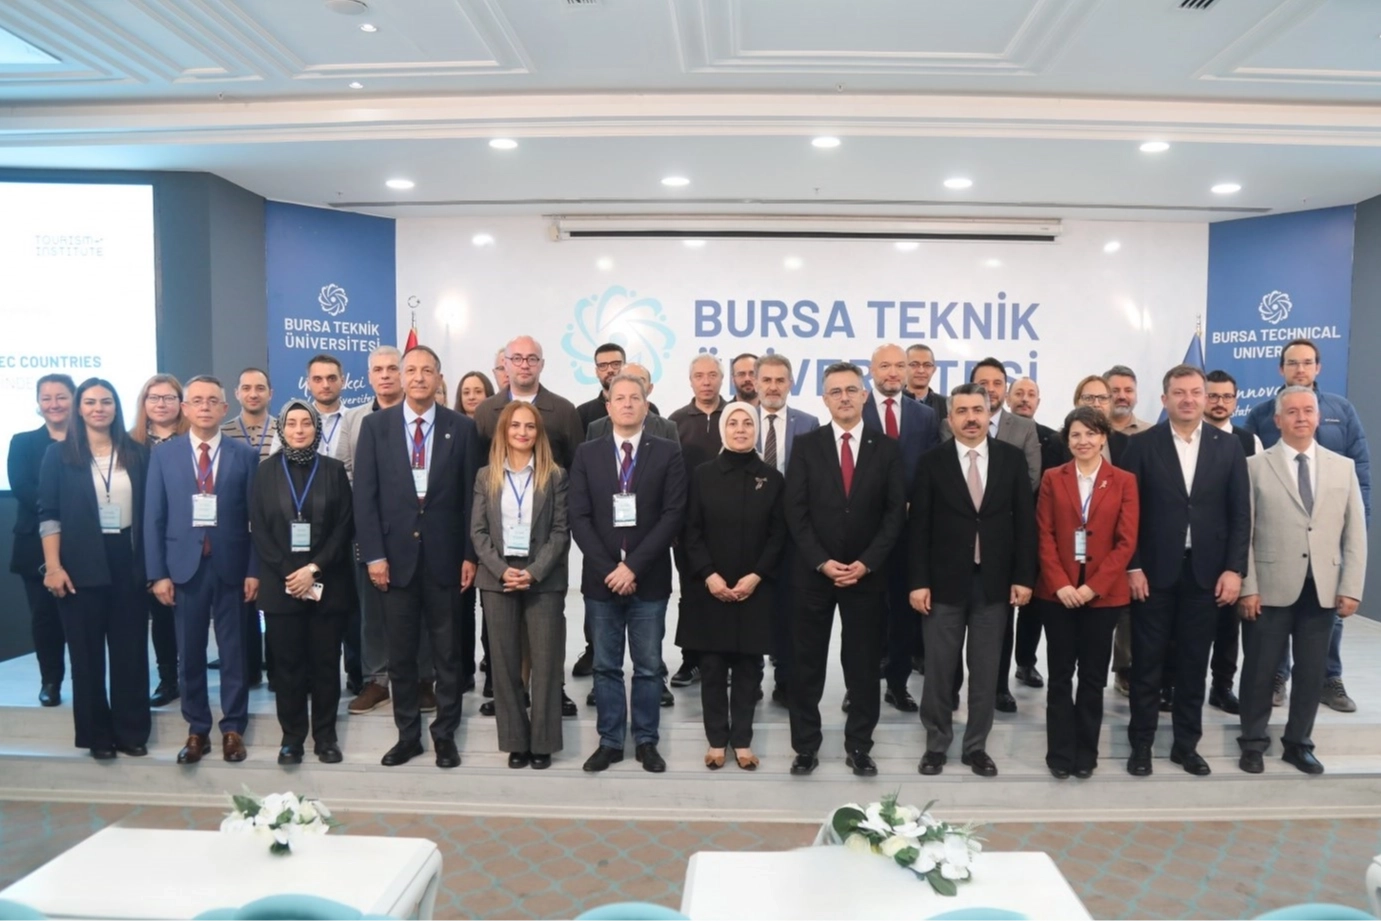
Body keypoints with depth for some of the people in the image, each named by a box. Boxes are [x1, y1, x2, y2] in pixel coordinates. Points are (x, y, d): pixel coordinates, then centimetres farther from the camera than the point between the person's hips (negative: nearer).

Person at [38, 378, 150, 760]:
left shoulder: (138, 453, 5)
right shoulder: (59, 454, 1)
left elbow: (149, 510, 6)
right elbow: (49, 514, -2)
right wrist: (53, 566, -11)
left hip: (128, 561, 2)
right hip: (81, 565, -1)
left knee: (131, 649, 7)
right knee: (87, 652, 7)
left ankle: (132, 731, 20)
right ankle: (97, 735, 19)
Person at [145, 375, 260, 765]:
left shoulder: (245, 455, 2)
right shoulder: (163, 454, 5)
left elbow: (255, 517, 0)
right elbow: (154, 517, 3)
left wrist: (254, 570, -5)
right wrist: (158, 572, -3)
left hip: (231, 566, -1)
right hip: (184, 565, 1)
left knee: (233, 651, 6)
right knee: (190, 653, 9)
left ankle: (232, 728, 18)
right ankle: (197, 730, 21)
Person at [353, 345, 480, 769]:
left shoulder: (462, 428, 2)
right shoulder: (375, 425, 3)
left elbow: (470, 495, 2)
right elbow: (364, 494, 0)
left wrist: (470, 555, -2)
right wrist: (373, 554, -6)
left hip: (444, 557, 0)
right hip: (395, 555, 1)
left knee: (447, 652, 8)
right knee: (400, 653, 10)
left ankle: (445, 735, 21)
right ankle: (408, 734, 24)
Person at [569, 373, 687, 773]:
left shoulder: (668, 453, 0)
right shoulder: (587, 454, 5)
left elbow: (673, 516, -8)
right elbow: (579, 518, -1)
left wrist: (633, 565, -14)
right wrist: (608, 568, -11)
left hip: (648, 578, -1)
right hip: (601, 578, 1)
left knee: (648, 666, 8)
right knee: (606, 666, 10)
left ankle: (646, 742, 22)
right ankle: (610, 742, 22)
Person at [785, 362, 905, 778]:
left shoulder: (887, 448, 3)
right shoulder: (806, 445, 1)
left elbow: (895, 512, -1)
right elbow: (795, 511, -3)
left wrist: (866, 562, -11)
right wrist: (821, 561, -12)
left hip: (867, 573, 0)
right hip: (814, 572, 0)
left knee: (864, 665, 8)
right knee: (807, 664, 7)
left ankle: (859, 746, 22)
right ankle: (806, 746, 20)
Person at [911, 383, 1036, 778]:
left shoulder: (1012, 458, 2)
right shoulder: (933, 461, -2)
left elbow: (1024, 520, 2)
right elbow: (919, 526, -4)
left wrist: (1023, 576, -3)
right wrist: (919, 581, -8)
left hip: (994, 582, 1)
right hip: (945, 581, -1)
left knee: (985, 670, 10)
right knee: (939, 669, 8)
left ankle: (976, 746, 25)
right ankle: (936, 744, 23)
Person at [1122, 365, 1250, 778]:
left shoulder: (1228, 446, 5)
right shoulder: (1142, 445, -2)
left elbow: (1240, 513, 3)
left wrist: (1234, 568, -4)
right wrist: (1132, 567, -9)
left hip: (1206, 571, 2)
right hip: (1154, 572, -2)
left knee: (1194, 664, 10)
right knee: (1147, 663, 6)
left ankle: (1186, 744, 24)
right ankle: (1141, 744, 17)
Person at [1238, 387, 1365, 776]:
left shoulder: (1343, 467, 8)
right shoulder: (1256, 467, -1)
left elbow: (1355, 532, 6)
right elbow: (1243, 532, -4)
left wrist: (1351, 588, 0)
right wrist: (1247, 587, -9)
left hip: (1323, 590, 3)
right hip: (1271, 589, -3)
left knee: (1312, 671, 10)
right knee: (1260, 670, 6)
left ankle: (1299, 744, 26)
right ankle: (1253, 743, 21)